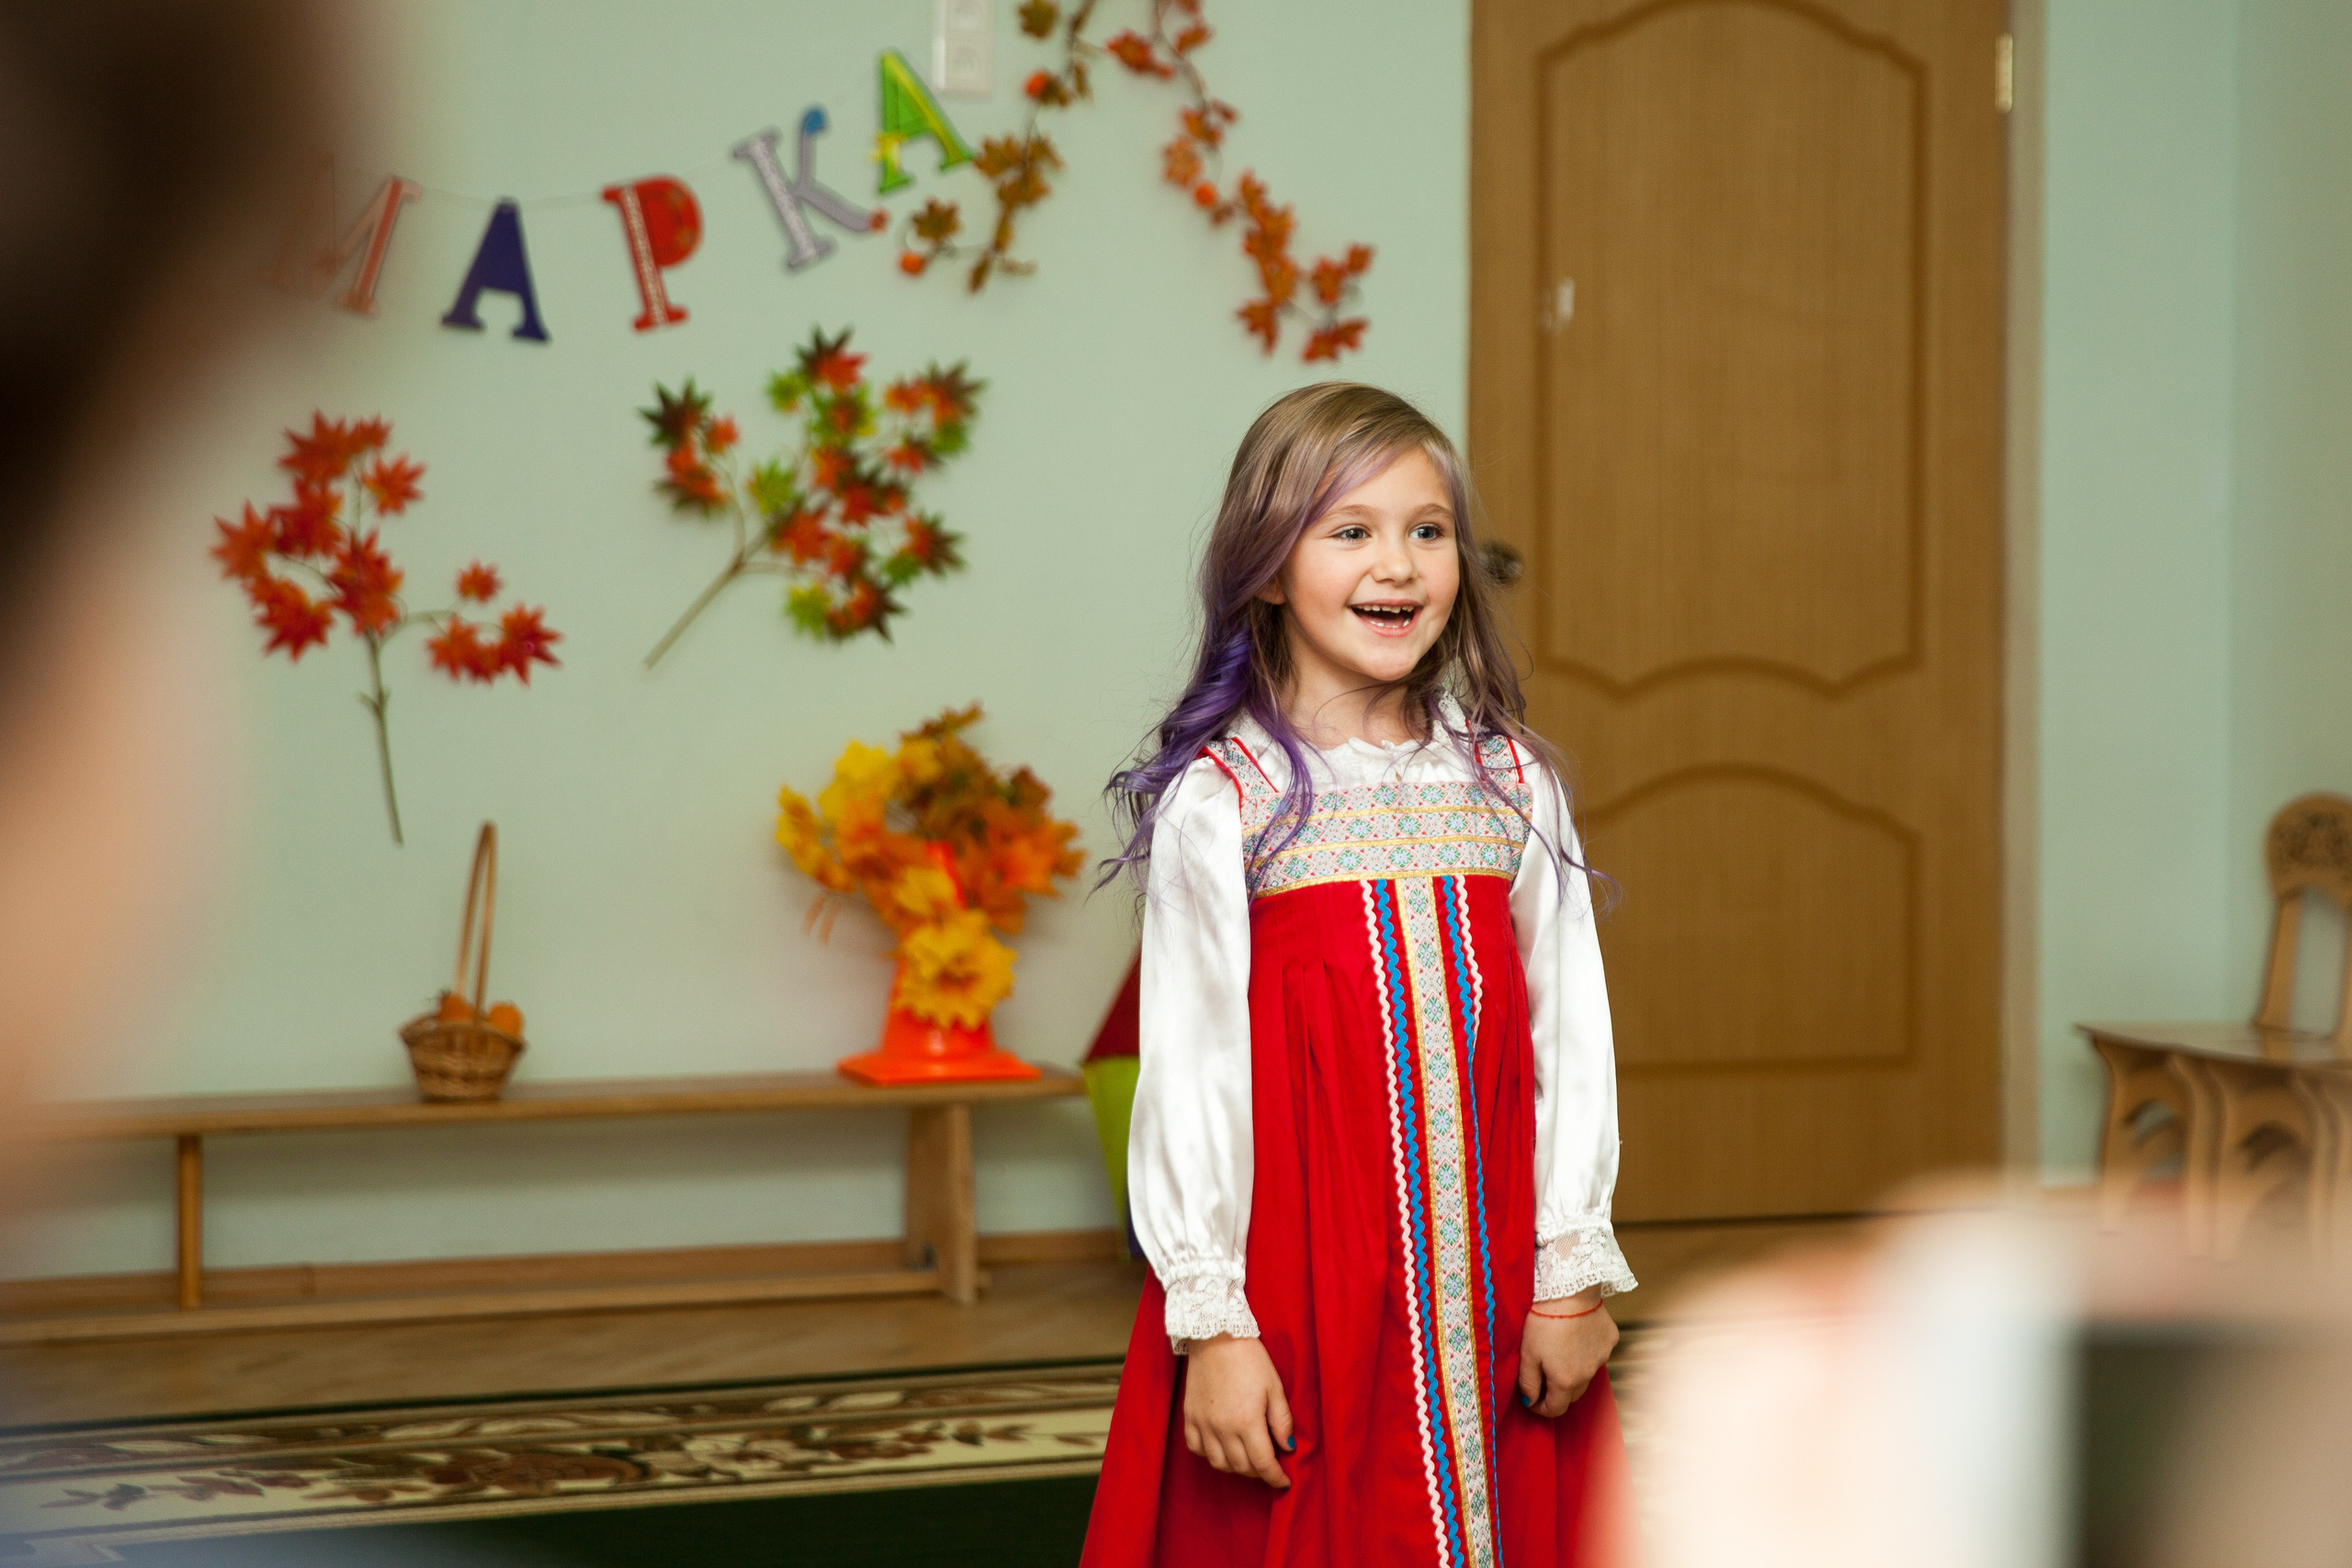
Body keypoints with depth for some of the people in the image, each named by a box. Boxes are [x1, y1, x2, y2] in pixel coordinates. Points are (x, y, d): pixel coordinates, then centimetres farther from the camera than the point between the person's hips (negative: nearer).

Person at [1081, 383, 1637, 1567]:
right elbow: (1190, 1069, -7)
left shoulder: (1512, 783, 5)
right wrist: (1211, 1318, -10)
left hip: (1495, 1284, 3)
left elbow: (1567, 1034, 6)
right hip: (1297, 1289, -3)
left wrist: (1573, 1271, 3)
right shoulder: (1219, 799, -6)